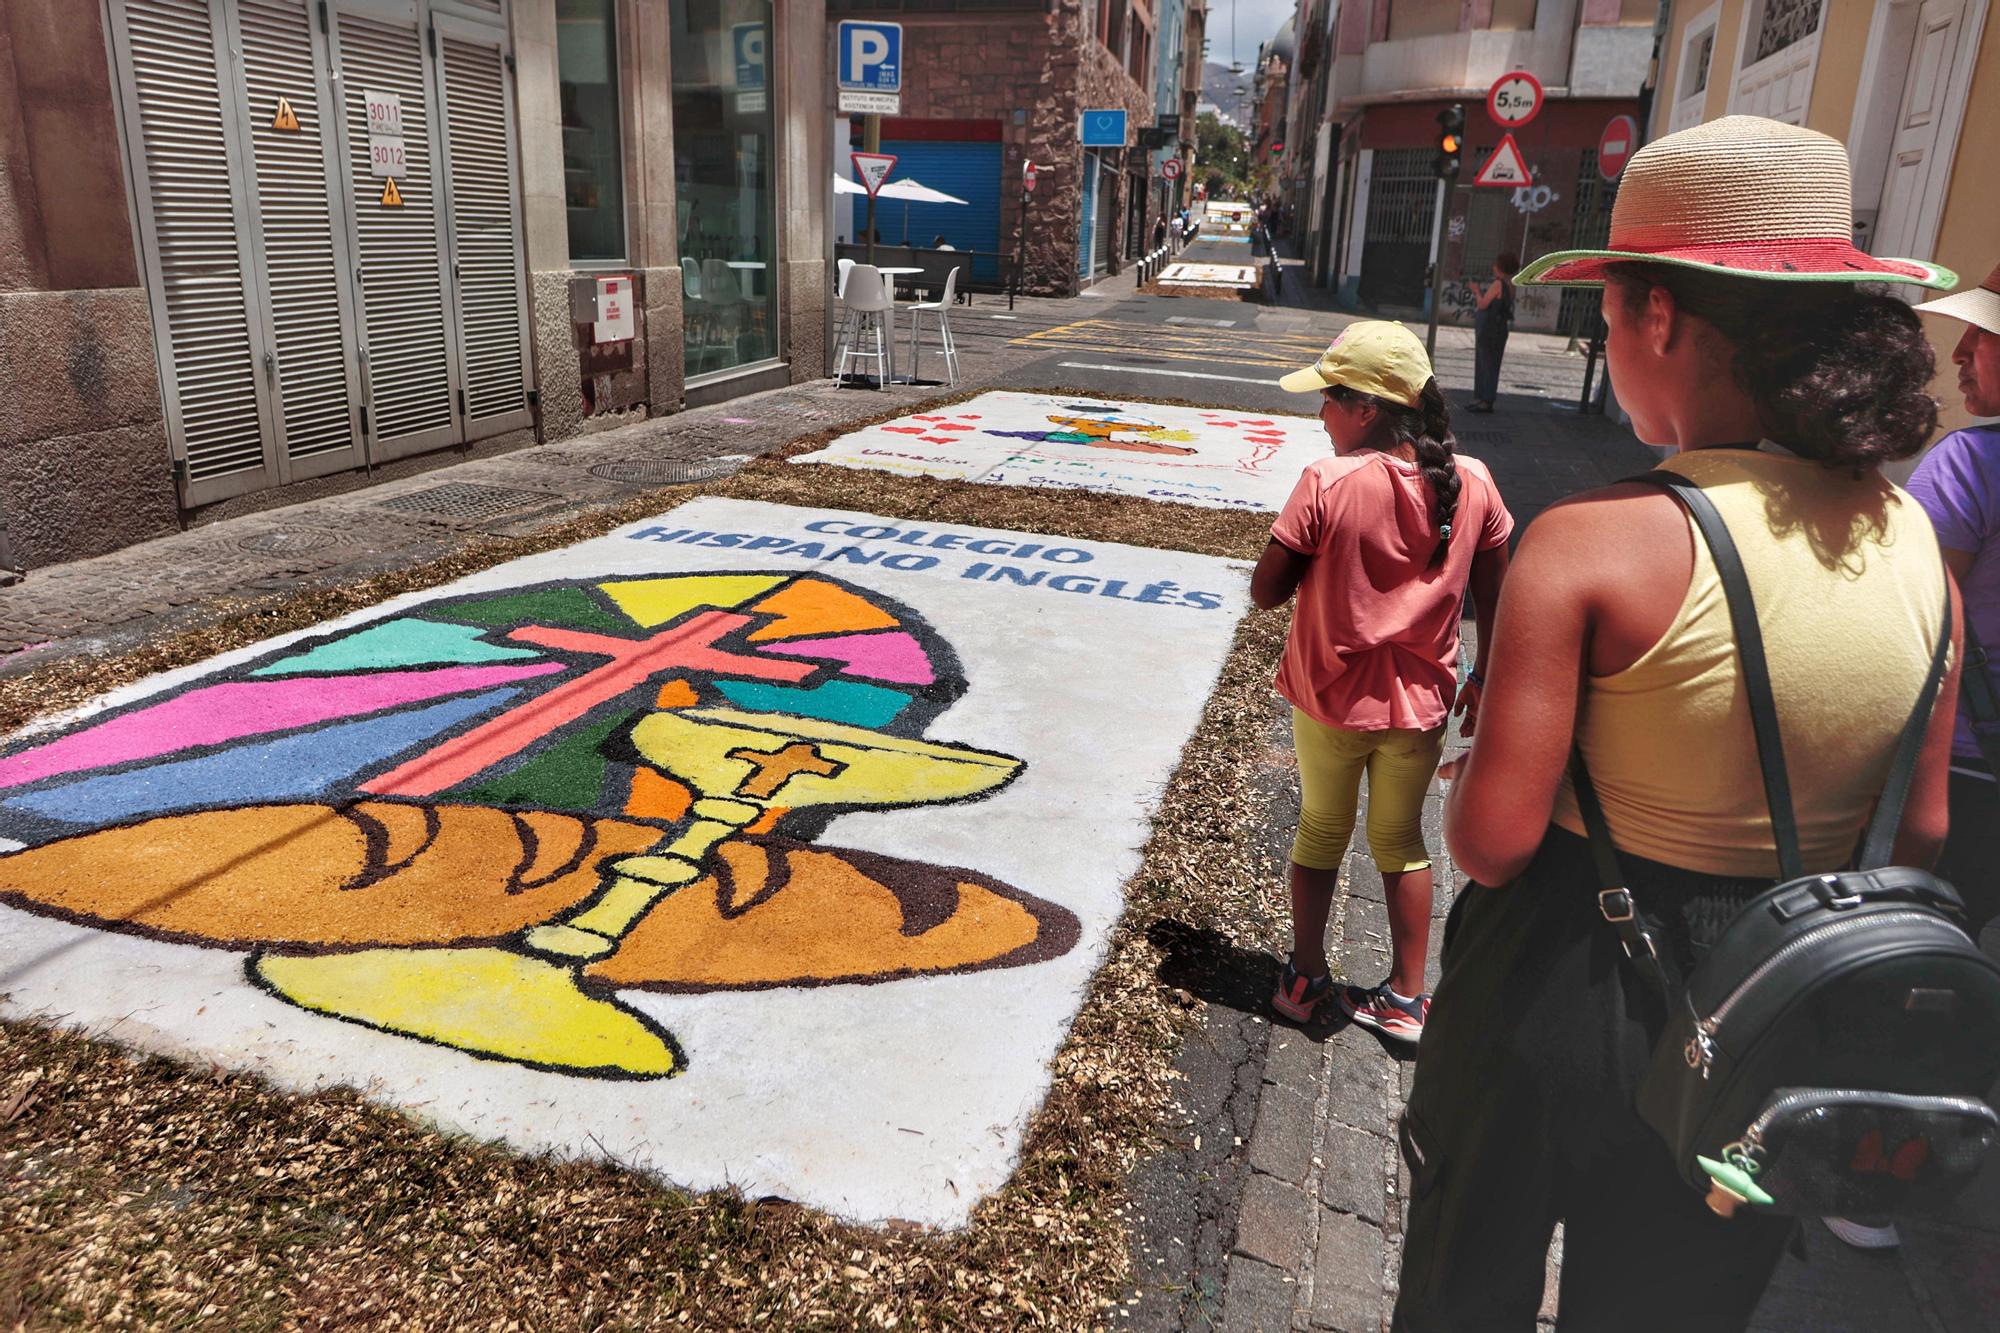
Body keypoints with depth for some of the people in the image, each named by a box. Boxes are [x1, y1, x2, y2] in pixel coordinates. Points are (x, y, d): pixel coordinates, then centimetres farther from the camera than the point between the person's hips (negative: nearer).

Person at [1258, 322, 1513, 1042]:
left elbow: (1267, 590, -15)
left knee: (1321, 830, 18)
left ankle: (1305, 977, 29)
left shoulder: (1328, 483, -19)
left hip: (1330, 698, -3)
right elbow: (1493, 599, 2)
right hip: (1421, 703, 3)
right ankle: (1406, 997, 28)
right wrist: (1483, 680, 15)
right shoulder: (1471, 483, -7)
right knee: (1402, 842, 19)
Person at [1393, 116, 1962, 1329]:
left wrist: (1467, 771, -2)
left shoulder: (1591, 543, -23)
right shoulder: (1915, 540, -5)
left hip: (1572, 993, -5)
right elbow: (1921, 839, 4)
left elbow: (1491, 840, -23)